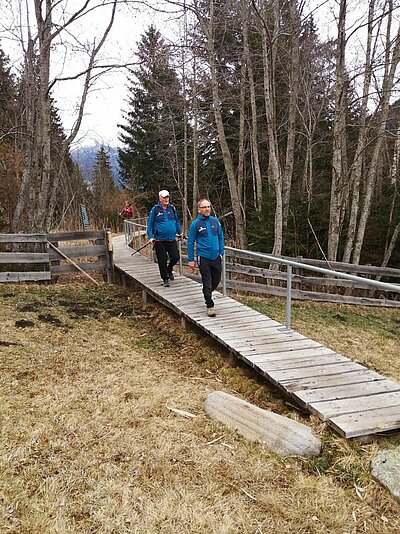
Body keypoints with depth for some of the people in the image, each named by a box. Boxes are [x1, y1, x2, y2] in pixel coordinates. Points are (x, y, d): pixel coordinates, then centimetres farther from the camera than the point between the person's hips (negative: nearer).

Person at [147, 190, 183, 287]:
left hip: (171, 239, 3)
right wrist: (150, 237, -6)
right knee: (162, 261, 2)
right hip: (159, 240, -3)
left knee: (175, 257, -4)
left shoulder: (172, 208, 8)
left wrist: (180, 232, 20)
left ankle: (169, 270, 28)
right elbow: (150, 224, 1)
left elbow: (177, 221, 21)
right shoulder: (155, 209, -2)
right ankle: (165, 279, 19)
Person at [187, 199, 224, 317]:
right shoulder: (195, 224, -6)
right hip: (203, 258, -4)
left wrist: (221, 253, 8)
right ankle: (210, 306, 11)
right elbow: (190, 242, -2)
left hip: (216, 257, 4)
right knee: (207, 282, 0)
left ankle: (208, 293, 42)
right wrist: (191, 260, -4)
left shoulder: (215, 221, 3)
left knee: (216, 280, 14)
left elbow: (220, 237, 13)